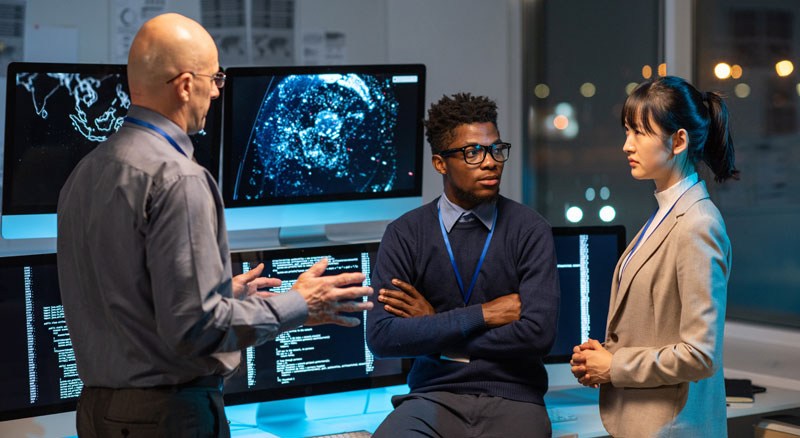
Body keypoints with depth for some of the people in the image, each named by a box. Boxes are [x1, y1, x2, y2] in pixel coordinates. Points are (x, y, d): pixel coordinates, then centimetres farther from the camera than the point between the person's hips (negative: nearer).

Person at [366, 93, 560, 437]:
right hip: (433, 396, -1)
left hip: (512, 400, 1)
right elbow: (381, 337, -8)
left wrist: (432, 329, -5)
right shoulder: (405, 234, 3)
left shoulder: (529, 230, 1)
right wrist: (482, 315, -9)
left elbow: (538, 333, -11)